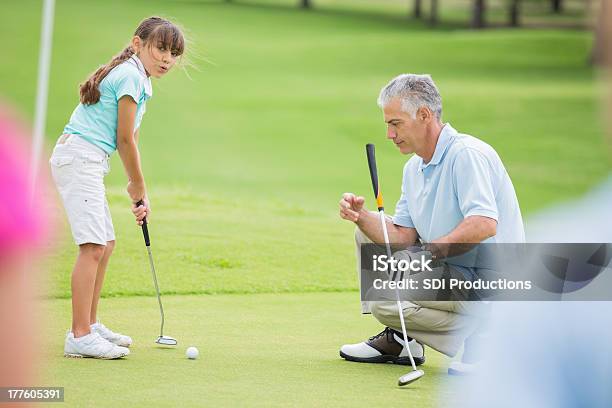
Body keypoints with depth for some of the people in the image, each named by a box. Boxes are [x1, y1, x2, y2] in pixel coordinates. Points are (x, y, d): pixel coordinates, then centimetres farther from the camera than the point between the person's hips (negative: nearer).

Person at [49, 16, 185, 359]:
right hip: (80, 159, -11)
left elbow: (131, 138, 18)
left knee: (106, 244, 16)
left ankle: (90, 325, 25)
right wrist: (139, 187, 0)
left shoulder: (139, 79, 19)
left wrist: (138, 189, 12)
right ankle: (80, 337, -18)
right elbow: (125, 139, -12)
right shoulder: (131, 76, -12)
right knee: (93, 246, -15)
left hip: (87, 162, 11)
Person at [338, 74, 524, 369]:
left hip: (485, 278, -10)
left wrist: (433, 249, -26)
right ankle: (395, 336, 8)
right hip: (448, 269, 10)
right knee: (368, 232, 12)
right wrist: (362, 217, -8)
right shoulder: (414, 167, 13)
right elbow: (402, 237, 8)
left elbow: (484, 225, -29)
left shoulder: (466, 154, -17)